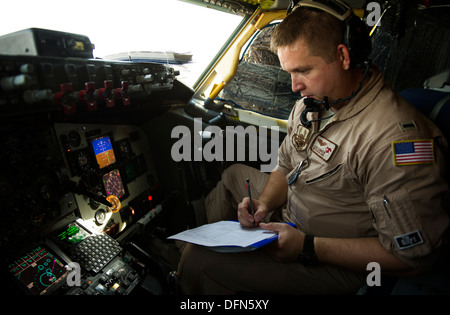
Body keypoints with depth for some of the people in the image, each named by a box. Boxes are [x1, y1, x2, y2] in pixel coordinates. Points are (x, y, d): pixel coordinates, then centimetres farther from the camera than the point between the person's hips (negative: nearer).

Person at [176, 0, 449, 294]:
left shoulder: (394, 137, -30)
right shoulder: (311, 104, -3)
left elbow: (415, 254, -26)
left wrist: (308, 248, -29)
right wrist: (264, 203, -12)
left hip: (338, 262, -8)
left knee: (200, 264, -20)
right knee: (234, 174, 21)